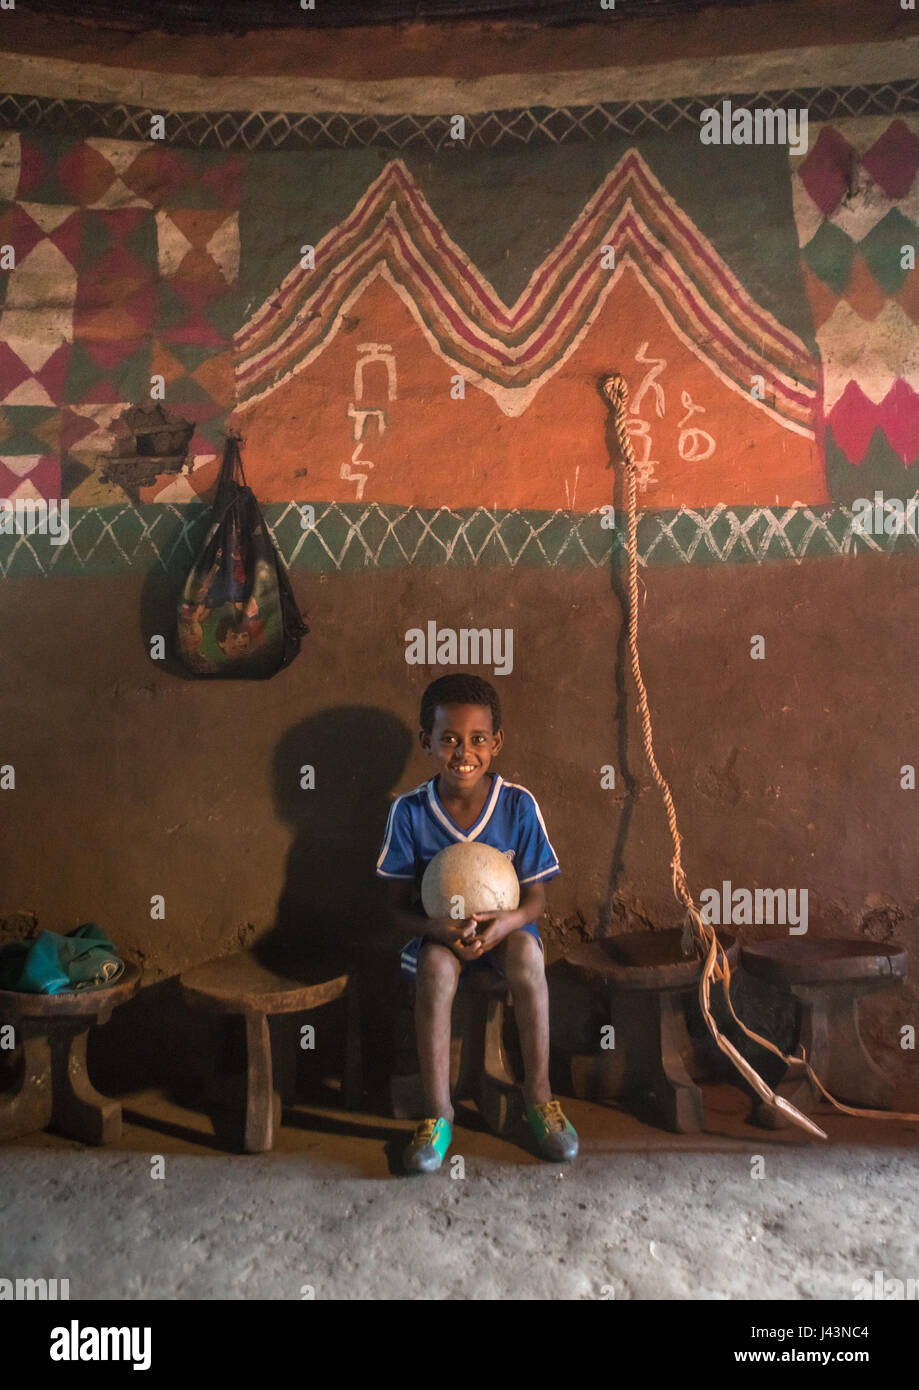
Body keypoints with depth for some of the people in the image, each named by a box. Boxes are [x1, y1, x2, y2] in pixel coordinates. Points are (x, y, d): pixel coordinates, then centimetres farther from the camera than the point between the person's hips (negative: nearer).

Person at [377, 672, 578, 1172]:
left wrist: (506, 922, -30)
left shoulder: (518, 805, -11)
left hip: (502, 926, 0)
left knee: (526, 951, -32)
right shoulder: (409, 811, -11)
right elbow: (398, 905, -7)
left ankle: (538, 1094, -13)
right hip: (437, 931, 0)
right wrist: (438, 928, -28)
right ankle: (438, 1111, -18)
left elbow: (535, 897, -7)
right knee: (435, 966, -32)